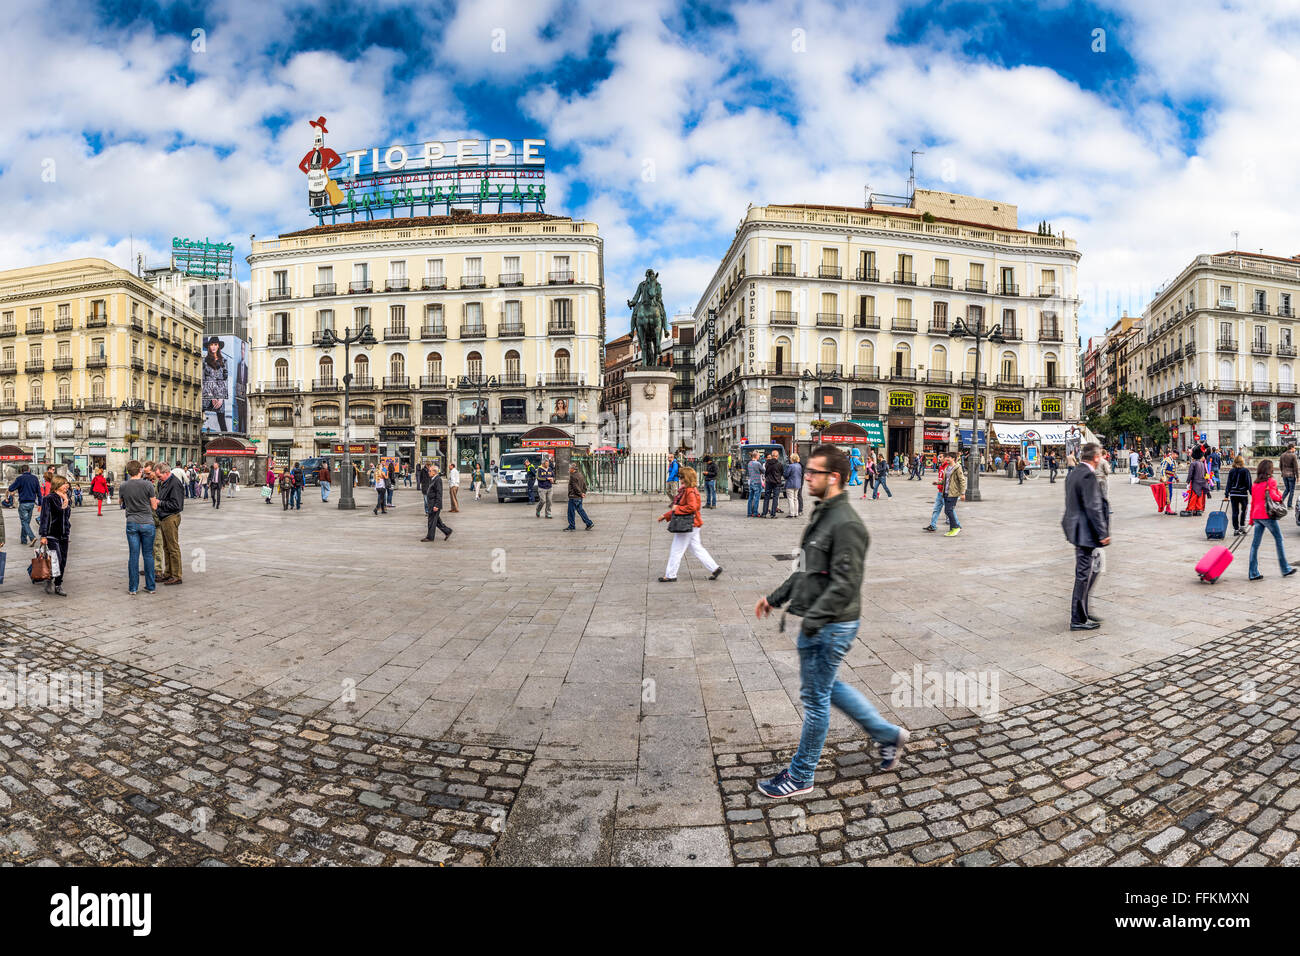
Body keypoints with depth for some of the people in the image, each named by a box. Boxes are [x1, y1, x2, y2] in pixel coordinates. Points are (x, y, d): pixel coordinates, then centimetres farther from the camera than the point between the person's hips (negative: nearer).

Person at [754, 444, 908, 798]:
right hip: (818, 623, 10)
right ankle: (888, 734, 39)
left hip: (832, 626, -10)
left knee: (815, 697, 4)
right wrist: (776, 597, 17)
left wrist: (810, 622, -26)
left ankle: (801, 776, 22)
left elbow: (844, 585, -26)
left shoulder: (846, 524, -22)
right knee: (826, 687, 23)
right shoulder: (821, 514, 10)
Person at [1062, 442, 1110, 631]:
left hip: (1076, 529, 10)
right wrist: (1103, 533, -16)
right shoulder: (1088, 475, -18)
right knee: (1083, 575, -2)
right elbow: (1093, 507, -21)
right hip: (1086, 532, -10)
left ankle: (1083, 613, 28)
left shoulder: (1072, 474, 11)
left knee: (1091, 570, 20)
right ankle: (1078, 620, 6)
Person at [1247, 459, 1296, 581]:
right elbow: (1273, 496, -19)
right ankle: (1285, 569, 16)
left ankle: (1253, 573, 3)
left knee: (1255, 543, 4)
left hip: (1256, 516, 6)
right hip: (1267, 515, -6)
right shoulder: (1271, 481, -6)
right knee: (1278, 539, 9)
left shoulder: (1255, 483, 12)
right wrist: (1280, 495, 4)